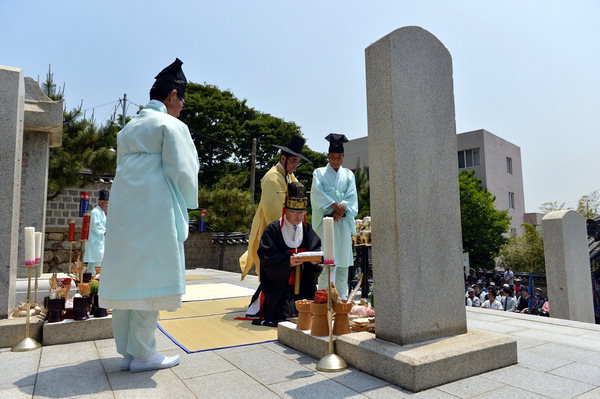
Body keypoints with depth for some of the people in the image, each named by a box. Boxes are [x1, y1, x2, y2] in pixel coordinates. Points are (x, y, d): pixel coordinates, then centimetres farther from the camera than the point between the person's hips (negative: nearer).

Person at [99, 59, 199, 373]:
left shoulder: (128, 129, 19)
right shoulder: (171, 125, -5)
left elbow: (122, 169, 21)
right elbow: (181, 171, -11)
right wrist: (188, 205, 3)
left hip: (123, 213, 8)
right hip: (155, 214, -8)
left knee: (126, 277, 9)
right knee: (150, 278, -2)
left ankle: (127, 351, 18)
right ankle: (142, 353, 6)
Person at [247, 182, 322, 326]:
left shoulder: (308, 230, 10)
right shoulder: (273, 230, -5)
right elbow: (266, 257, -14)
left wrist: (315, 260, -21)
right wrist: (288, 261, -28)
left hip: (304, 286, 5)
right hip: (278, 286, -4)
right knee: (285, 315, -14)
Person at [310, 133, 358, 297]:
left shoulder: (348, 175, 15)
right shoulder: (319, 173, 9)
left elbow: (352, 197, 4)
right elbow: (317, 194, -5)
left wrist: (341, 211, -12)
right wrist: (334, 205, -16)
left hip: (343, 222, 3)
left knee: (343, 262, 4)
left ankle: (341, 298, 13)